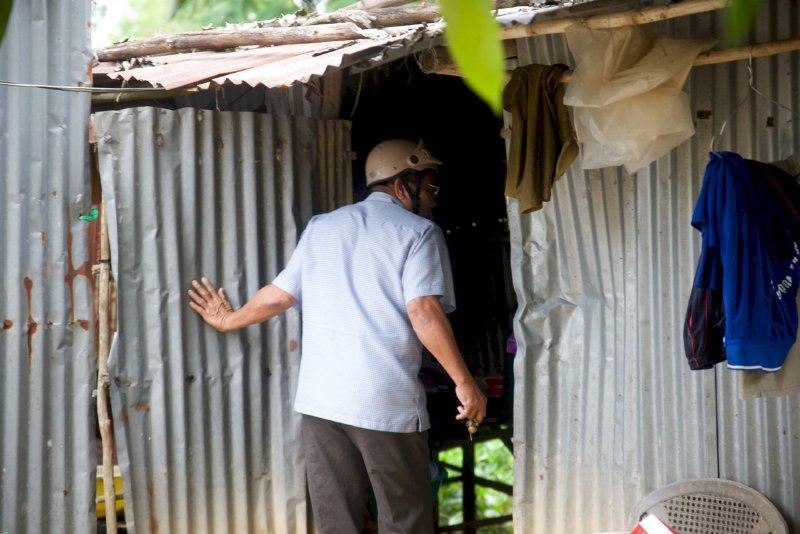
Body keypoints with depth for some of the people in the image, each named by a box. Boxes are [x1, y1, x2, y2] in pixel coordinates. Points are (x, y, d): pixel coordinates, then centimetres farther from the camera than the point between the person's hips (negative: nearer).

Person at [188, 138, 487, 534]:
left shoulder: (321, 227, 16)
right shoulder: (418, 232, 0)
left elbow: (277, 295, 20)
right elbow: (424, 313, -12)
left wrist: (229, 321, 38)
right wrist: (464, 382, -9)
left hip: (320, 399, 5)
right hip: (388, 403, -5)